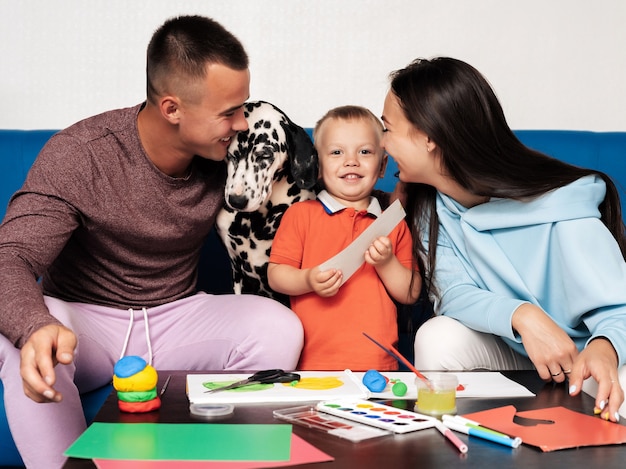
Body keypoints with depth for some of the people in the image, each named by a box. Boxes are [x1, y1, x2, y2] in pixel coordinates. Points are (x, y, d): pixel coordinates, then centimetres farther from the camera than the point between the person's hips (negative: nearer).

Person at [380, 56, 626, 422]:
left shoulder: (560, 206, -24)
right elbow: (454, 292, -14)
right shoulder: (430, 204, -6)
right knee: (439, 336, -25)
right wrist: (521, 316, -35)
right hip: (508, 355, 4)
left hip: (581, 363, -4)